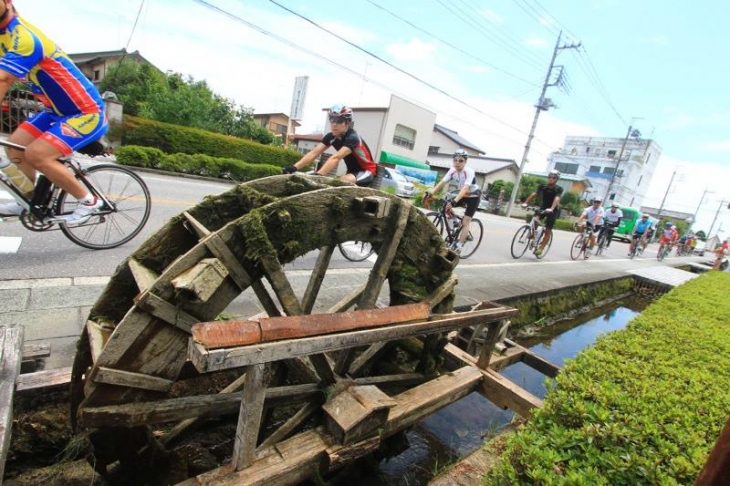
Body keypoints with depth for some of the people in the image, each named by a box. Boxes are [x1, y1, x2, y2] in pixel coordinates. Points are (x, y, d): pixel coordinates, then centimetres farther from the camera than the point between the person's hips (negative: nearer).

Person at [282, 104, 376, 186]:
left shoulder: (352, 138, -26)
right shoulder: (331, 137, -6)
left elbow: (336, 158, -42)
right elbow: (314, 153, -18)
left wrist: (317, 175, -55)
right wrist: (294, 167, -32)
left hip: (367, 171, -7)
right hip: (352, 171, 7)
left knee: (345, 180, -33)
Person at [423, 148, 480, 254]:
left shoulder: (469, 172, -30)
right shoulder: (452, 170, -13)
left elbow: (465, 188, -44)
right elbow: (442, 182, -21)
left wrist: (454, 201, -58)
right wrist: (430, 193, -36)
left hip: (473, 196, -6)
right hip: (462, 195, 6)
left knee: (465, 222, -12)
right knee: (445, 206, -11)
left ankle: (458, 246, -7)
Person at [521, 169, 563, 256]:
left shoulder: (559, 189, -19)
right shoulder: (543, 186, -10)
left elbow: (557, 199, -34)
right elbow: (534, 194, -21)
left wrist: (551, 209, -53)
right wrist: (525, 203, -37)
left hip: (553, 210, -2)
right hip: (543, 207, 3)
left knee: (548, 231, -4)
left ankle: (541, 248, 5)